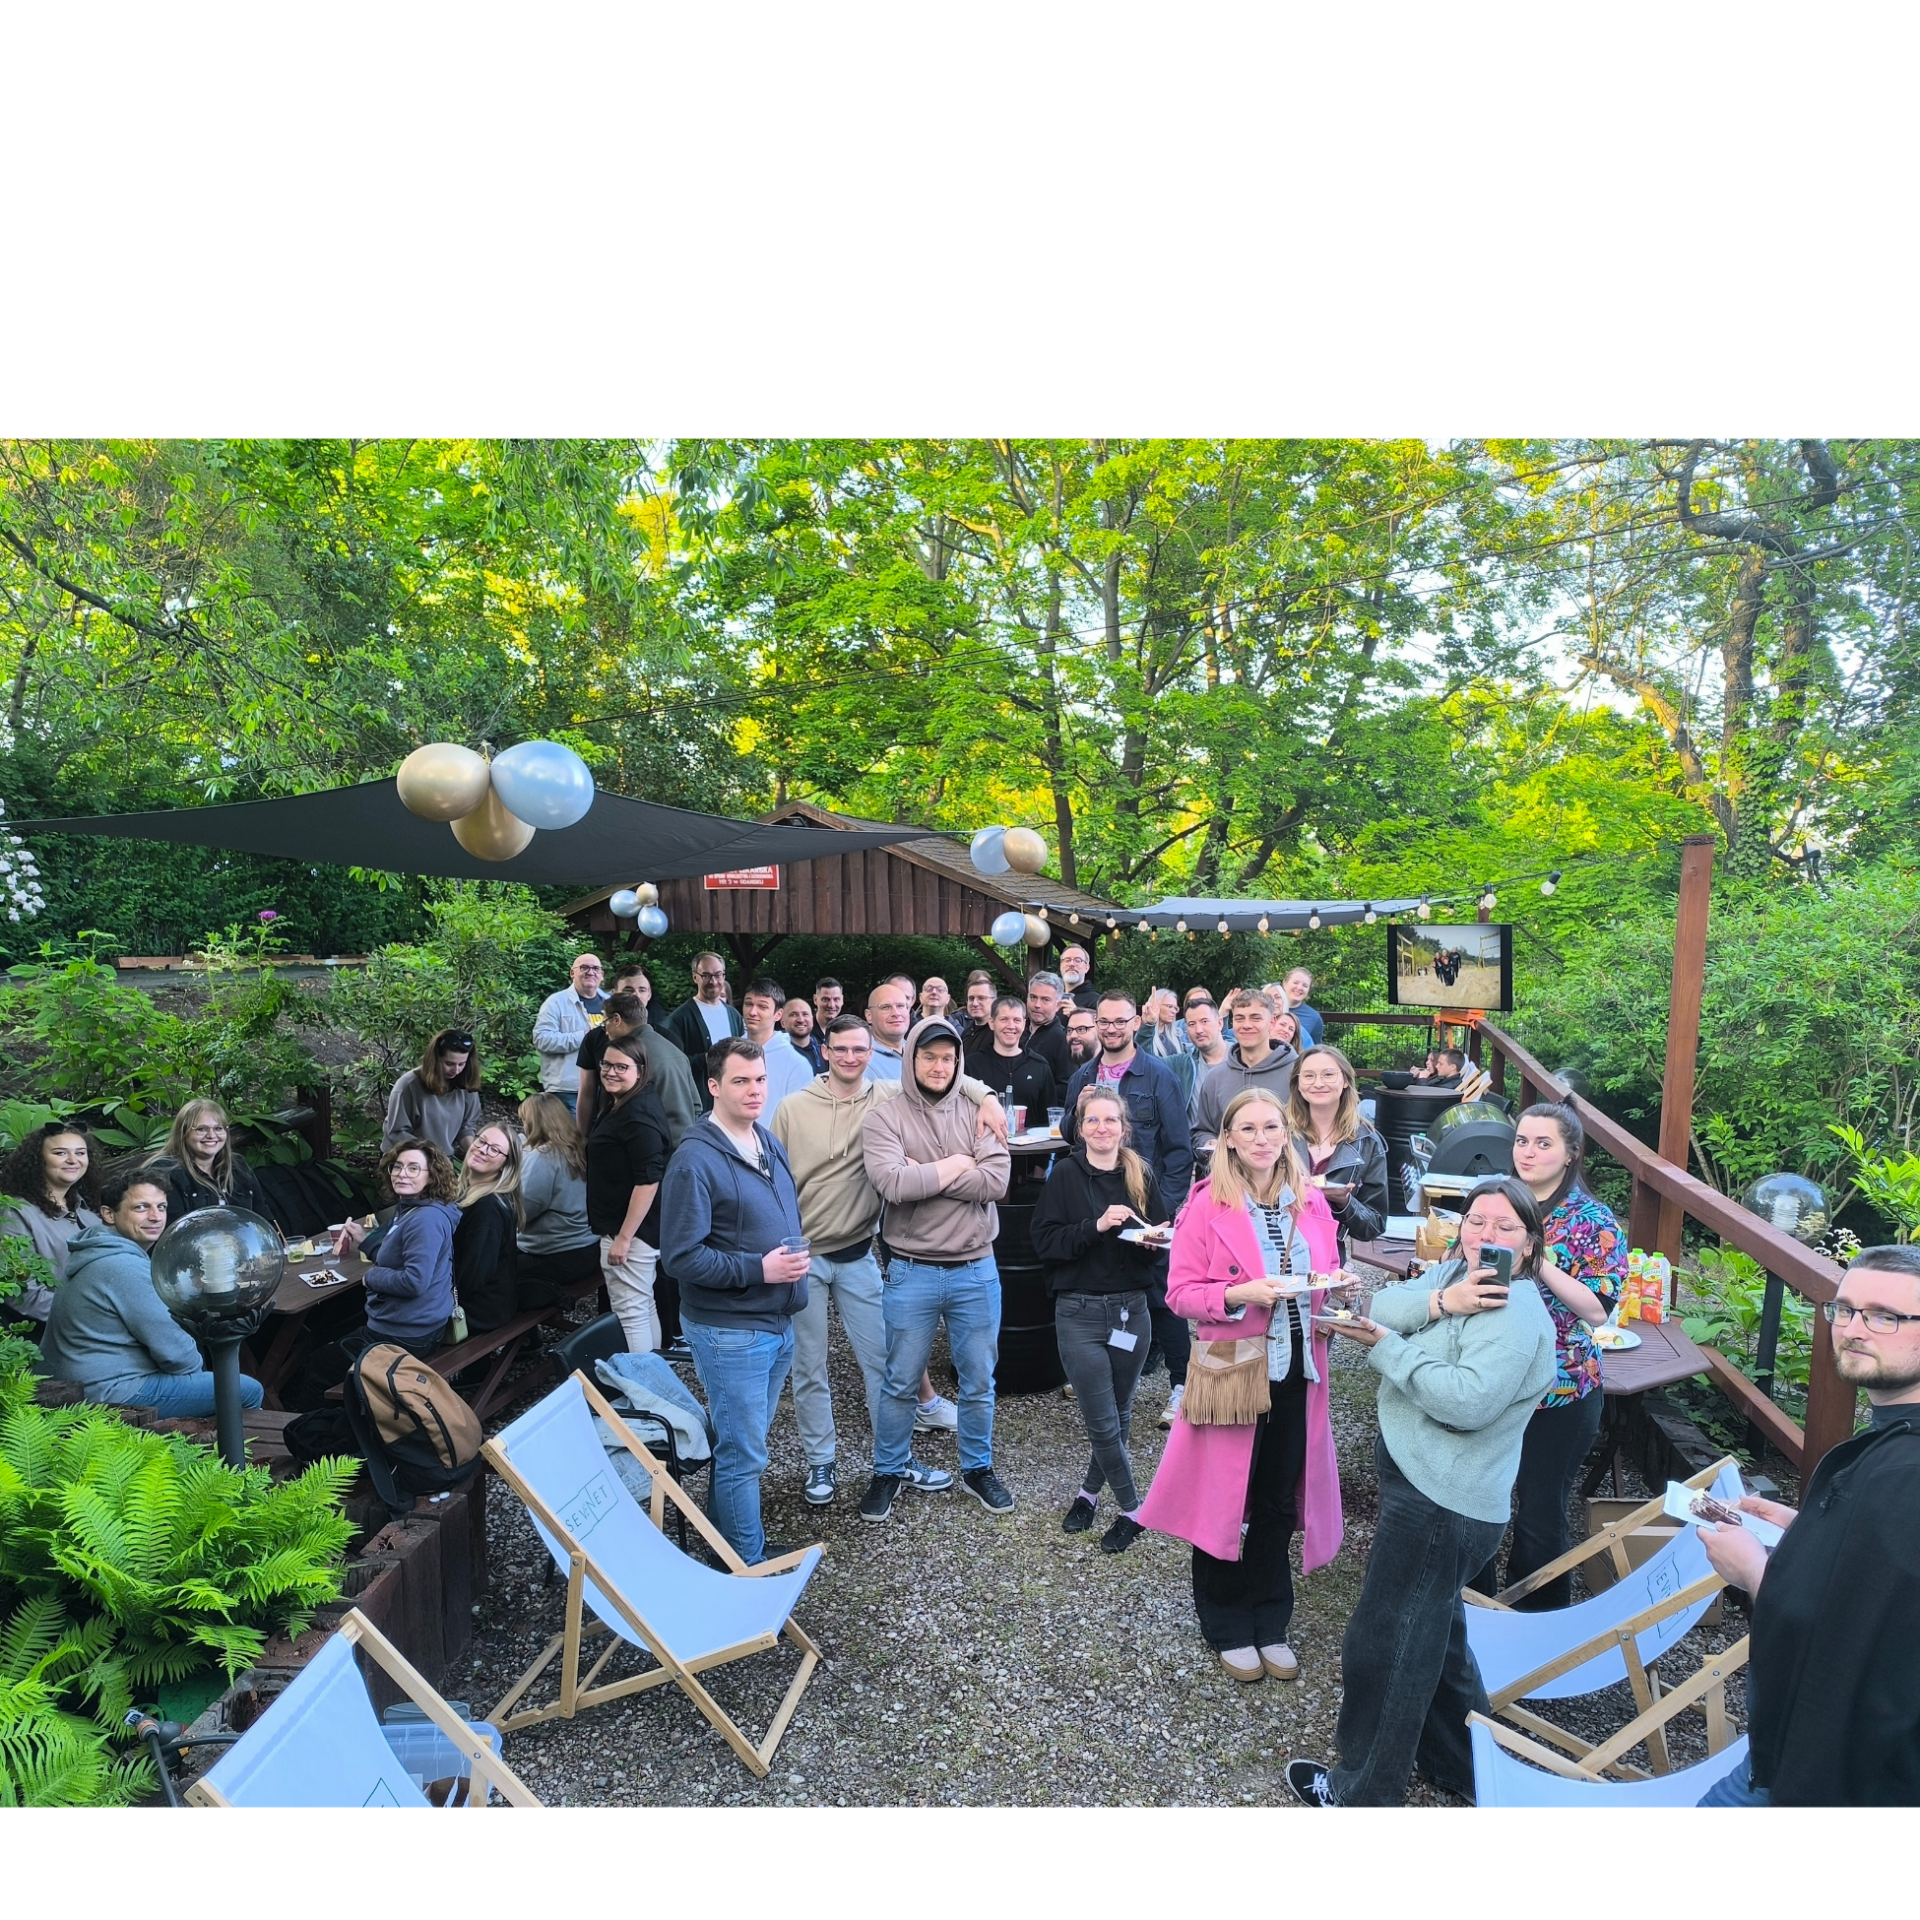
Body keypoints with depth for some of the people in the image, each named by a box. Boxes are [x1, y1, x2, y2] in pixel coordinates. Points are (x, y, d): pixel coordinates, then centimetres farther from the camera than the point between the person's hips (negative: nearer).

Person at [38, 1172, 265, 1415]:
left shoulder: (95, 1255, 12)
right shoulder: (126, 1267, -22)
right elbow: (173, 1349, -19)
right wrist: (196, 1370, 1)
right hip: (112, 1393, -11)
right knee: (249, 1391, -12)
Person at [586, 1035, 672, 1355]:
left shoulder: (638, 1115, -21)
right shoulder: (615, 1106, 12)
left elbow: (648, 1180, -26)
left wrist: (623, 1237, -24)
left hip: (631, 1229, -11)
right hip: (641, 1229, 11)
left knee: (630, 1312, -3)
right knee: (644, 1306, 19)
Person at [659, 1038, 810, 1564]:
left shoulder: (770, 1145, 7)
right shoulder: (695, 1160, -19)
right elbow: (679, 1256, -21)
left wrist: (795, 1252, 4)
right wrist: (758, 1270, -24)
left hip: (778, 1323, 8)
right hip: (730, 1331, -8)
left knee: (742, 1445, 22)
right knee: (743, 1454, 5)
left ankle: (723, 1535, 39)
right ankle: (750, 1567, 21)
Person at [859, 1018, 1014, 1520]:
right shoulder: (885, 1119, -7)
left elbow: (996, 1181, -15)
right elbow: (893, 1183, -23)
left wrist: (924, 1175, -17)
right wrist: (954, 1168, -13)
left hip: (976, 1269, 2)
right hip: (913, 1272, -2)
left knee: (979, 1382, 16)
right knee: (901, 1383, 12)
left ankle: (977, 1468, 36)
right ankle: (887, 1472, 32)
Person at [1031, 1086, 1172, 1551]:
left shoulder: (1141, 1177, 2)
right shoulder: (1065, 1176, -6)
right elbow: (1045, 1240, -11)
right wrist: (1096, 1226, -22)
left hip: (1131, 1309, 3)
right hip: (1080, 1312, -3)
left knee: (1119, 1414, 14)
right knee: (1103, 1422, 1)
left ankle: (1089, 1491, 37)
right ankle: (1132, 1510, 20)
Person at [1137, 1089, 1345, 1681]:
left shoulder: (1311, 1201, 3)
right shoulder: (1208, 1206, -11)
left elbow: (1322, 1281, 16)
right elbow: (1180, 1292, -10)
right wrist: (1239, 1295, -25)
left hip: (1295, 1371, 4)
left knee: (1279, 1502, 15)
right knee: (1223, 1501, 7)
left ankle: (1270, 1623, 34)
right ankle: (1227, 1628, 28)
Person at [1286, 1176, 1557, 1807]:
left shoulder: (1514, 1314, -20)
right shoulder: (1454, 1271, 6)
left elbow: (1468, 1402, -31)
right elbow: (1378, 1308, -6)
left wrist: (1387, 1346, -24)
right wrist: (1438, 1301, -24)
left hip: (1441, 1505, -9)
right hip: (1422, 1483, 9)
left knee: (1382, 1645, 6)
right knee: (1433, 1635, 26)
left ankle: (1365, 1790, 25)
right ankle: (1463, 1767, 45)